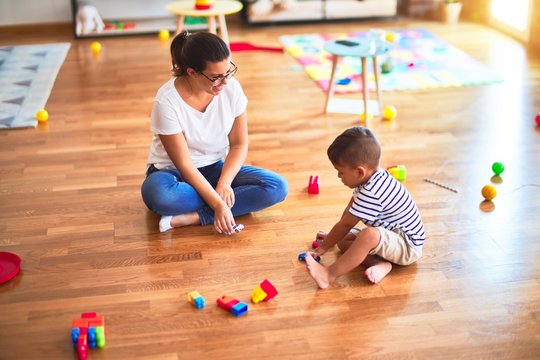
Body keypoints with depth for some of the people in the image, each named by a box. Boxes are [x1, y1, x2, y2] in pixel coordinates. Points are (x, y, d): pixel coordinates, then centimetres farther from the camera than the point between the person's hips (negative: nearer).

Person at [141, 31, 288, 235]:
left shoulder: (232, 88, -14)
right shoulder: (167, 101, -24)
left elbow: (239, 144, -4)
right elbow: (184, 164, -22)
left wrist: (224, 183, -21)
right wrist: (218, 204, -30)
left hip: (215, 168, 4)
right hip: (174, 171, -4)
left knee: (277, 187, -20)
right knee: (157, 193, -40)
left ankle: (190, 217, -24)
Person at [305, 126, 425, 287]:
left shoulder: (371, 194, -28)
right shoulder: (374, 177, 2)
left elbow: (346, 224, -18)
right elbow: (350, 209, 15)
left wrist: (323, 247, -6)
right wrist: (332, 236, 23)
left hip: (408, 247, -11)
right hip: (393, 235, 11)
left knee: (369, 235, -38)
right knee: (343, 240, 4)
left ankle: (329, 275, -33)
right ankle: (381, 263, -15)